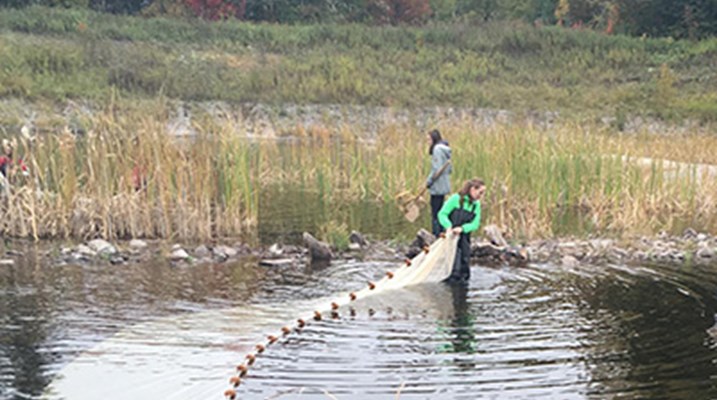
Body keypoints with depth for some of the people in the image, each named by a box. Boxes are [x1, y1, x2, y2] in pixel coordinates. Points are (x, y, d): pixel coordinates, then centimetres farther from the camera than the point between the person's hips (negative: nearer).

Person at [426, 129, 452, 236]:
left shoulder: (437, 149, -15)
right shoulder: (444, 149, 13)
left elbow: (437, 169, -21)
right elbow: (449, 169, 17)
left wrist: (429, 181, -11)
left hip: (437, 187, -10)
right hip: (443, 186, 10)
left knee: (435, 213, -5)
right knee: (439, 212, 15)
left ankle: (436, 235, -4)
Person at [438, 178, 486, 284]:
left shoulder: (476, 205, 5)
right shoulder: (456, 199, -10)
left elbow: (475, 224, -2)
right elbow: (442, 214, -9)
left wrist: (462, 228, -21)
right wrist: (448, 226, -26)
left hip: (464, 237, 5)